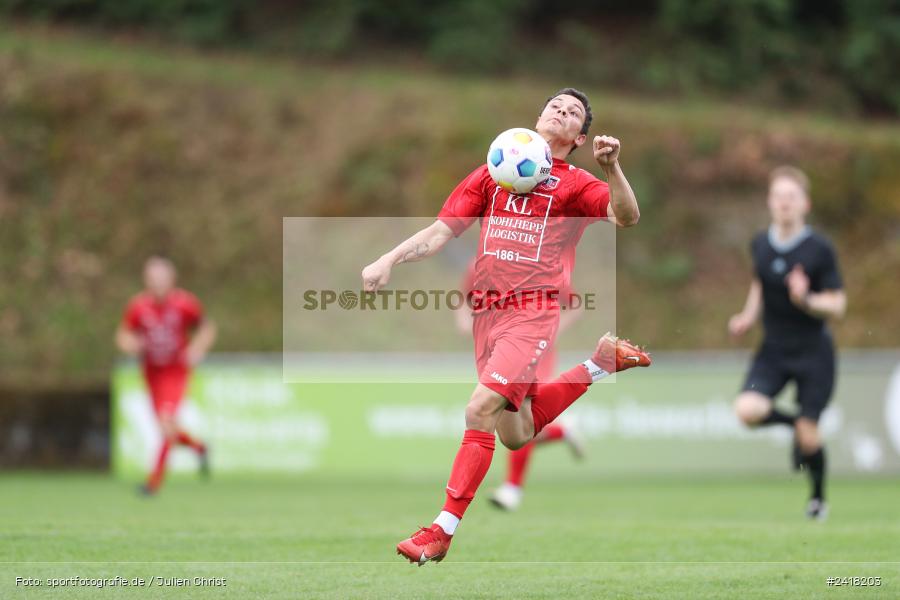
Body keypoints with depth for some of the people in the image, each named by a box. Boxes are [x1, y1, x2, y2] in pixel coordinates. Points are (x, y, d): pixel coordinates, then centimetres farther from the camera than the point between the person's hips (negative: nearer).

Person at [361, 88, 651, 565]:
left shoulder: (575, 184, 3)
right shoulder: (491, 174, 13)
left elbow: (626, 217, -14)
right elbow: (441, 231, 12)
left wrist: (611, 168, -30)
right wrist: (388, 261, -2)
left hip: (532, 311, -5)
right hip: (487, 311, 5)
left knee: (481, 409, -22)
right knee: (516, 435, 14)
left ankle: (442, 531, -16)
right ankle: (601, 362, 36)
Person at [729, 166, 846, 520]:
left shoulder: (819, 249, -12)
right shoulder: (760, 245, 2)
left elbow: (837, 306, -10)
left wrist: (806, 300, -29)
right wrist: (749, 316, 6)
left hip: (813, 351, -4)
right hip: (773, 350, 4)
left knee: (808, 436, -3)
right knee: (747, 411, -21)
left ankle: (818, 497, 26)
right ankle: (791, 422, 12)